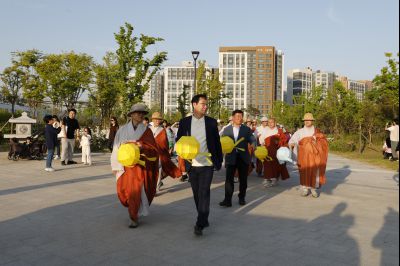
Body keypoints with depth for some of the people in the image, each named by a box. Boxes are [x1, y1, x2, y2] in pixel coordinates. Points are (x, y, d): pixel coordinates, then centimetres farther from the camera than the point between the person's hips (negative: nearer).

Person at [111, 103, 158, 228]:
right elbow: (116, 148, 5)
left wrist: (142, 147, -20)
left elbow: (154, 149, -1)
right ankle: (134, 208, 34)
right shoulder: (122, 130, 4)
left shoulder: (147, 131, 2)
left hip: (139, 166, -1)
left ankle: (134, 217, 10)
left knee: (136, 190, -7)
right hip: (124, 165, 2)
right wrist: (115, 166, 2)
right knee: (122, 190, 3)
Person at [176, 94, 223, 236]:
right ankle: (204, 220, 27)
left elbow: (217, 142, 7)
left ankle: (200, 224, -8)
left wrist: (219, 161, 7)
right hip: (192, 165, 2)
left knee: (204, 192, -9)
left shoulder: (211, 122, 3)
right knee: (197, 194, 11)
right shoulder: (184, 122, 3)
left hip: (207, 164, -2)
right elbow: (178, 140, 6)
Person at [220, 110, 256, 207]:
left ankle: (242, 198, 25)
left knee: (243, 179, 9)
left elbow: (253, 140, -3)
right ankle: (227, 200, -4)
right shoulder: (226, 130, 7)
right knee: (229, 179, -5)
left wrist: (253, 145, -24)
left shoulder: (247, 129, 7)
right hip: (231, 158, 0)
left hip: (243, 157, 1)